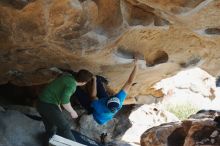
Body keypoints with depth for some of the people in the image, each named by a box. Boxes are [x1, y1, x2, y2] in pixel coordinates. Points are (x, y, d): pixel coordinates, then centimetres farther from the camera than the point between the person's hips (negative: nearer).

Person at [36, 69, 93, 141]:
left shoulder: (67, 75, 8)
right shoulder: (72, 84, -18)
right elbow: (64, 101, -26)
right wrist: (72, 112, -8)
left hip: (41, 103, 9)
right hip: (48, 106, -9)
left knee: (50, 127, 23)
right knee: (64, 127, 2)